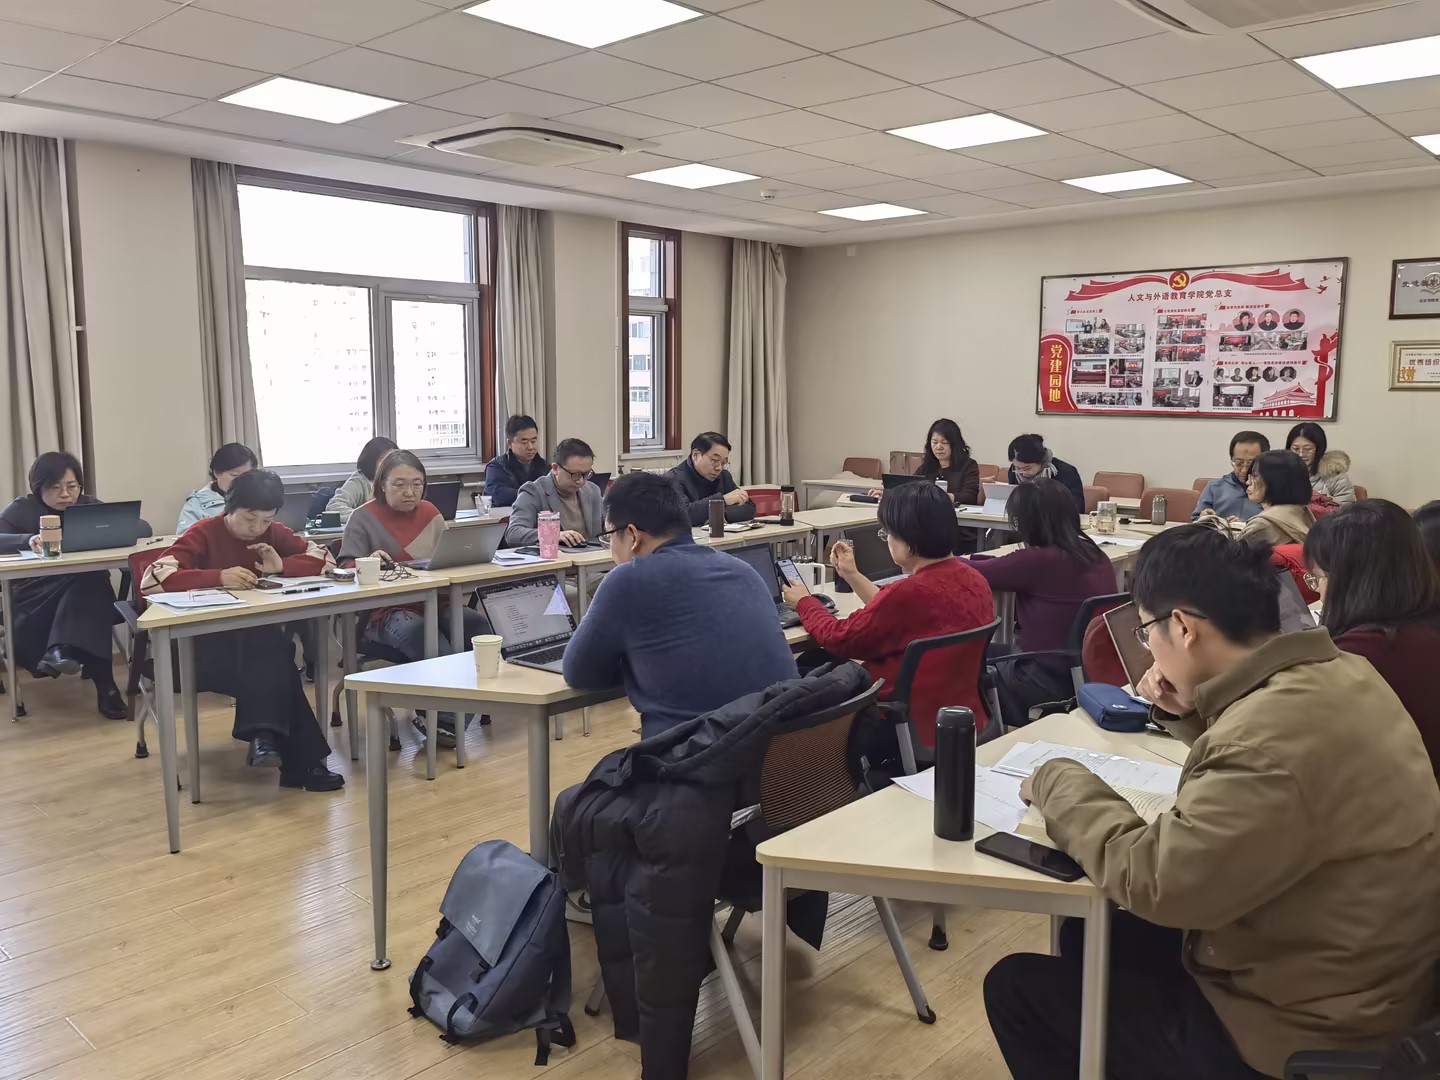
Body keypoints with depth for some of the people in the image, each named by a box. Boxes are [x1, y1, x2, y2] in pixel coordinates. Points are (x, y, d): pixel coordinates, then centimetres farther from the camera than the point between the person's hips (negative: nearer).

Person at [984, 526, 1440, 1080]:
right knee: (1086, 934, 23)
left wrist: (1058, 783, -15)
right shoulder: (1334, 671, -3)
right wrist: (1189, 712, 0)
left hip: (1302, 1031, -9)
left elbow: (1151, 881, -30)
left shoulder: (1277, 738, -34)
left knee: (1016, 986, 2)